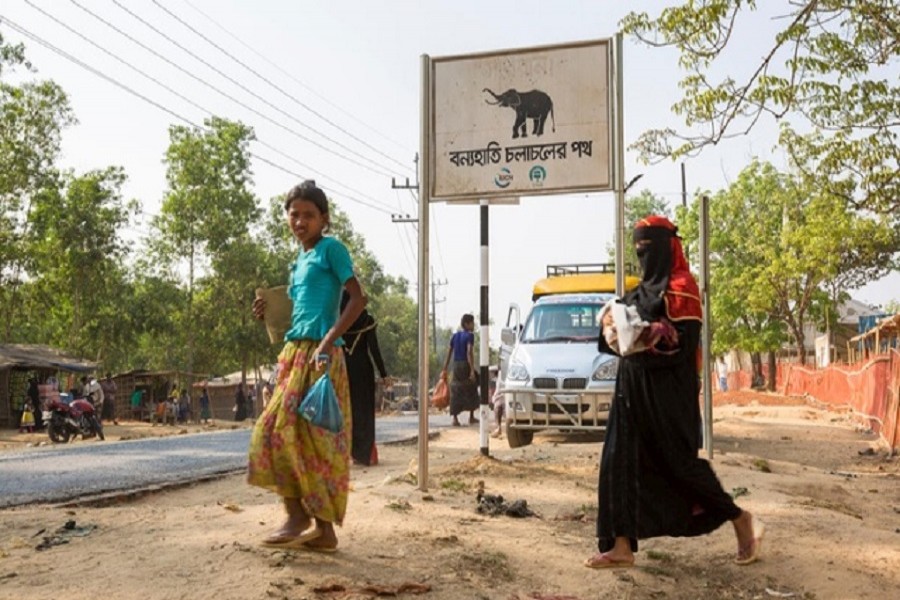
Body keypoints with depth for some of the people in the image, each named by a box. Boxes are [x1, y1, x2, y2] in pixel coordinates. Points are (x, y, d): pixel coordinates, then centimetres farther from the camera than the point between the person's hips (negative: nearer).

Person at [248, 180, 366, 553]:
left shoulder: (331, 249, -3)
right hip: (295, 351, 8)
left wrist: (329, 341, -20)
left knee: (282, 428, -12)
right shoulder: (300, 260, 21)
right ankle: (323, 530, 11)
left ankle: (297, 516, -3)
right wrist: (268, 313, 8)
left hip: (318, 354, -8)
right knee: (309, 437, 6)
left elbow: (357, 299, -12)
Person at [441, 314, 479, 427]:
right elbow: (469, 353, -18)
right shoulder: (469, 335, -7)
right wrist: (472, 370, -21)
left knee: (455, 392, 5)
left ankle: (455, 418, -4)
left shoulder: (455, 336, 12)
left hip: (456, 365, 5)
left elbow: (449, 353, 10)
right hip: (465, 365, -5)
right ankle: (471, 417, 17)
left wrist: (445, 369, 13)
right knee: (471, 390, 11)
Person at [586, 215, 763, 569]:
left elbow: (683, 337, -17)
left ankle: (742, 521, 19)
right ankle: (621, 546, 2)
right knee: (621, 460, 0)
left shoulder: (681, 286, -7)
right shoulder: (644, 290, 18)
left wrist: (639, 332, -26)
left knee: (680, 460, -1)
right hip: (634, 385, 8)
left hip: (668, 389, -8)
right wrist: (614, 325, -2)